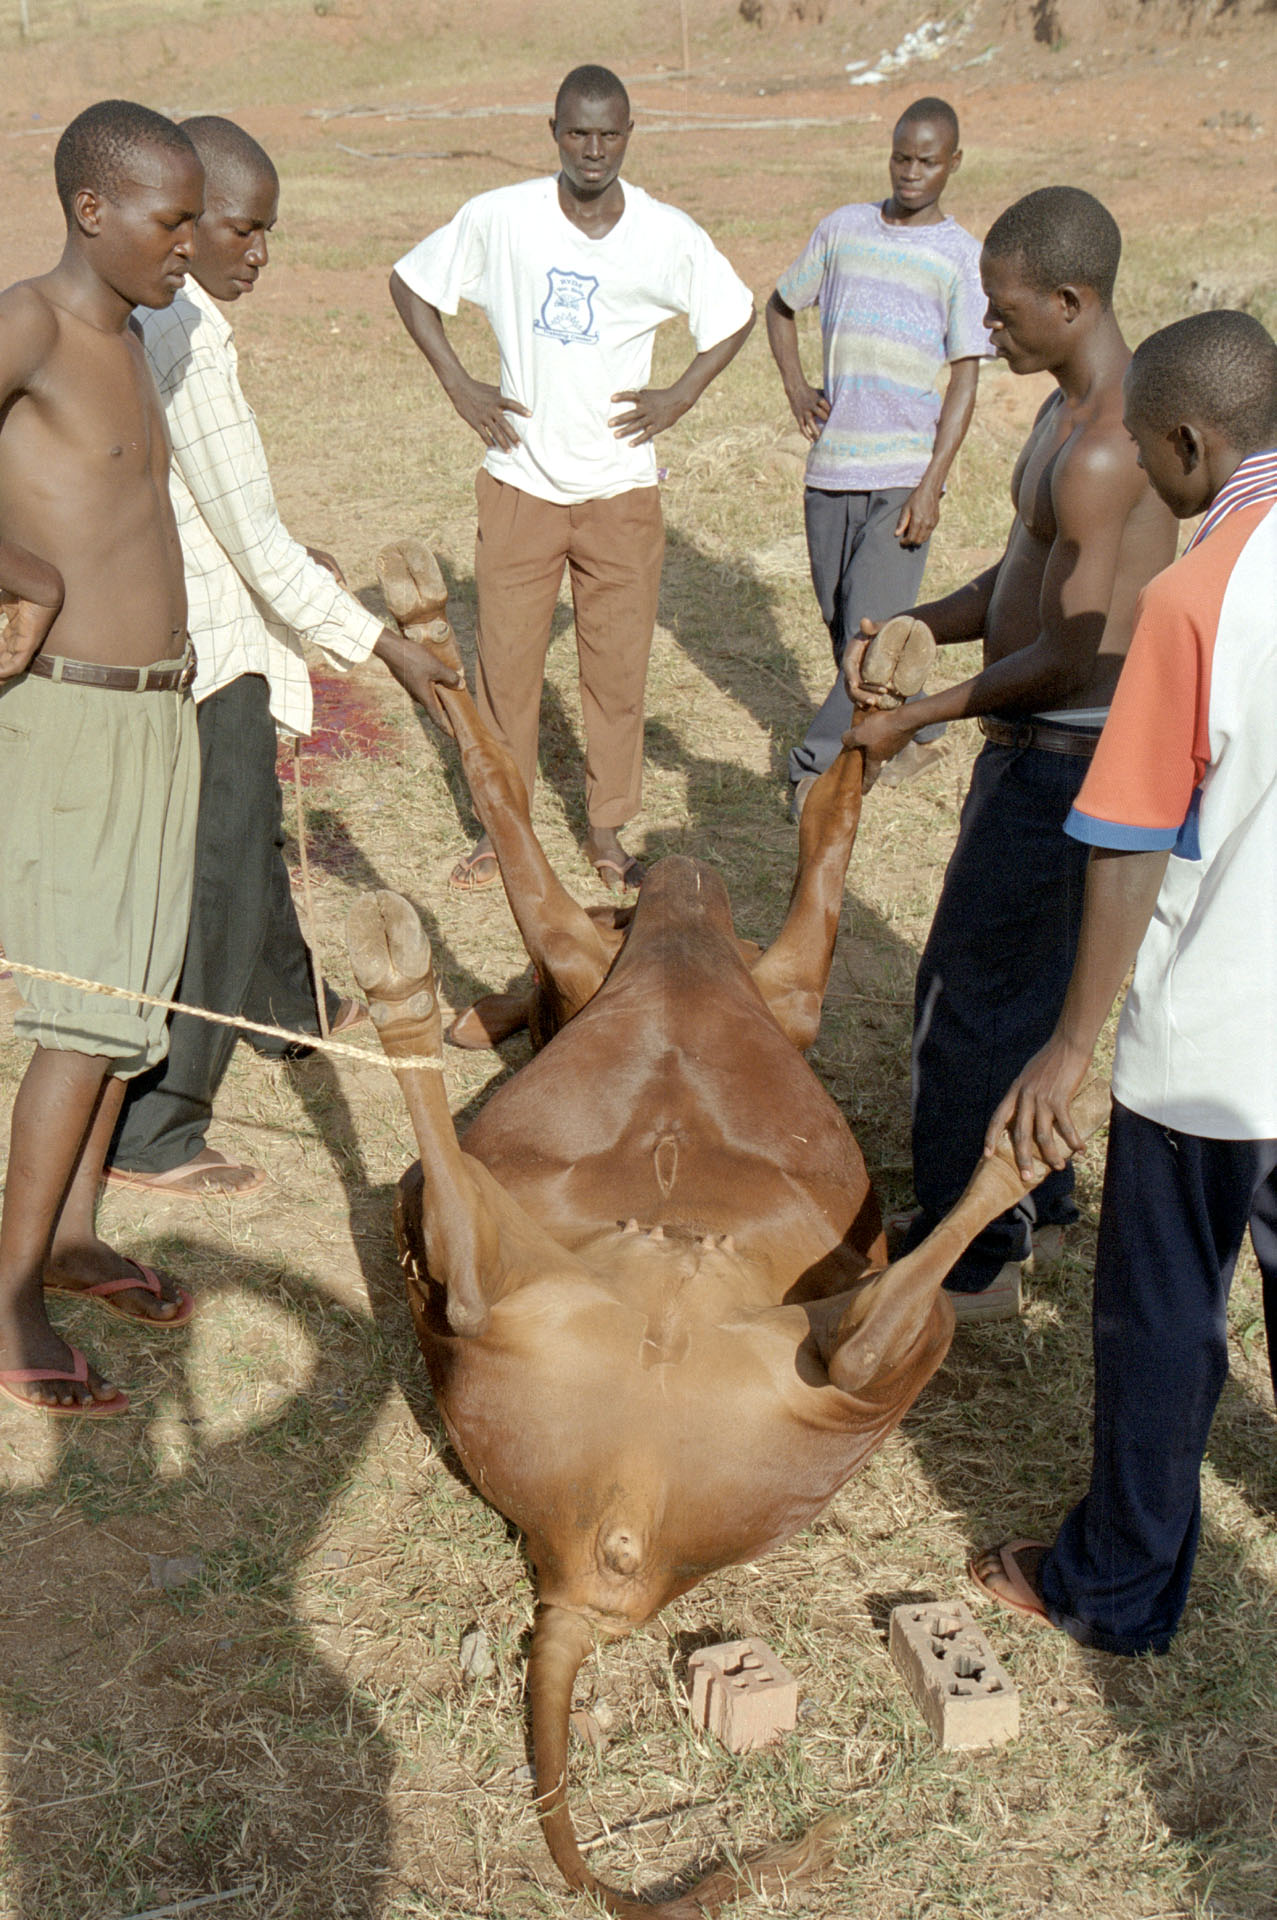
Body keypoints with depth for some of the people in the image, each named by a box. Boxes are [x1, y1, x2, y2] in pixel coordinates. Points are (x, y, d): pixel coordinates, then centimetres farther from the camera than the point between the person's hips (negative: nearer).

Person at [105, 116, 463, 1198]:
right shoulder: (185, 337, -24)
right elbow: (251, 533, -23)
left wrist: (288, 556, 24)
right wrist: (381, 643, -18)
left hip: (195, 630, 10)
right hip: (207, 645, -10)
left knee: (249, 831, 26)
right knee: (212, 881, -2)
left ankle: (292, 1010, 48)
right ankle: (153, 1133, 7)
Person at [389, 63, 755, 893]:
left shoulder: (669, 235, -4)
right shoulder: (500, 218, -6)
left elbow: (737, 314, 12)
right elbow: (410, 282, 7)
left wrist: (681, 396, 0)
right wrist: (459, 384, -2)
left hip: (622, 490, 0)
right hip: (521, 484, 0)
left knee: (619, 668, 6)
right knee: (506, 661, 5)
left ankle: (608, 832, 22)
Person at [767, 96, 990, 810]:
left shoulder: (964, 257, -1)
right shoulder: (844, 228, 10)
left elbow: (965, 381, -6)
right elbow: (781, 306, 24)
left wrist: (931, 485, -14)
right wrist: (796, 388, 7)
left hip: (903, 474, -4)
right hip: (831, 465, 5)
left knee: (874, 625, -13)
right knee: (840, 619, 10)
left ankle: (820, 760, -8)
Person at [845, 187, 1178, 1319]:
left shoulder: (1102, 450, -25)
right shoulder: (1081, 406, 9)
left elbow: (1063, 659, -24)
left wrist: (920, 715, -15)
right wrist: (907, 630, 2)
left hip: (1067, 758, -10)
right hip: (1041, 747, 10)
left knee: (968, 997, 0)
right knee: (1022, 984, 21)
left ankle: (971, 1261, 14)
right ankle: (1032, 1193, 39)